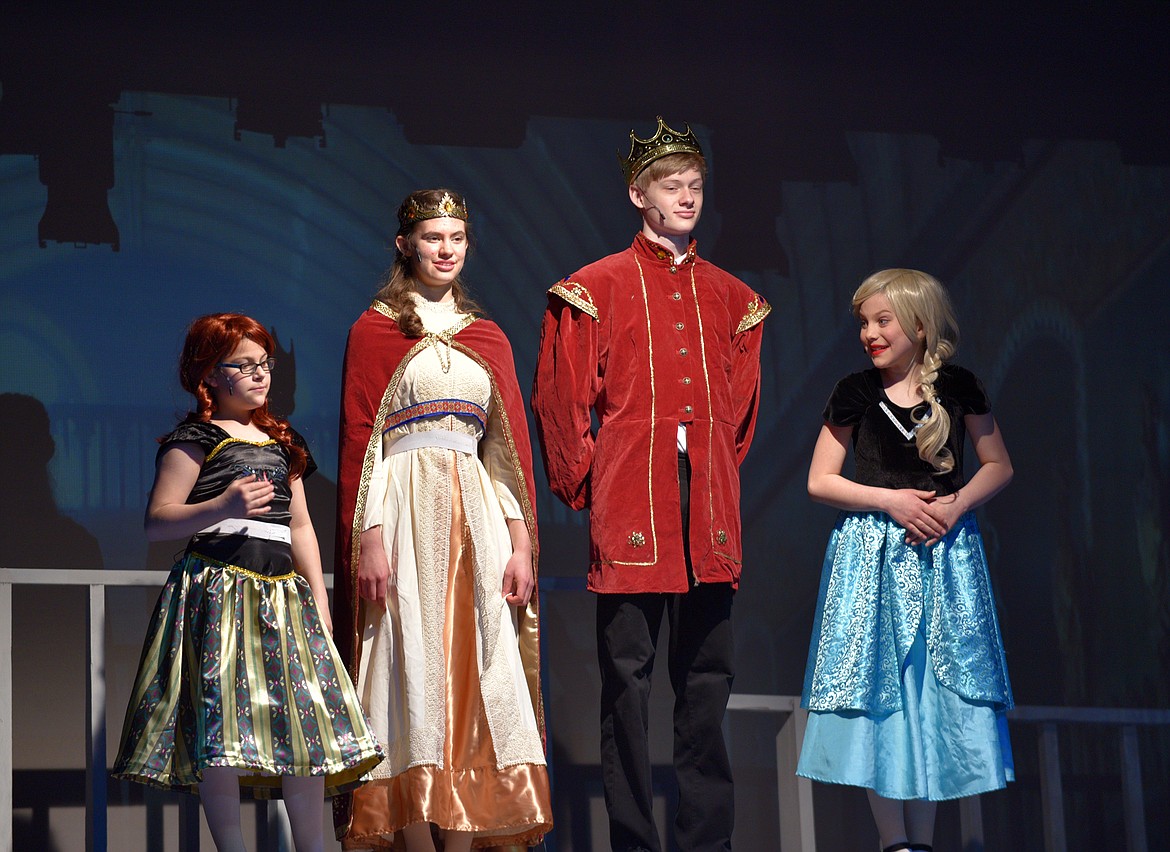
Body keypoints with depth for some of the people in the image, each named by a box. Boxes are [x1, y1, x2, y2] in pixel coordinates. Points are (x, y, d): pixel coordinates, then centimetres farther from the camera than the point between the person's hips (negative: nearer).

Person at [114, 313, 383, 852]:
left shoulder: (282, 441, 19)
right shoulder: (195, 439, -1)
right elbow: (156, 523, -7)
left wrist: (319, 599, 15)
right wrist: (221, 509, -23)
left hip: (283, 594, 6)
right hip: (217, 591, -6)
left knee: (307, 725, 1)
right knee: (222, 726, -11)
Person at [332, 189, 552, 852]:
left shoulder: (488, 338, 17)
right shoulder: (376, 329, 4)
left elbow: (513, 441, 12)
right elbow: (358, 440, -3)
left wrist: (522, 544, 3)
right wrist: (369, 539, -13)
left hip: (477, 512, 4)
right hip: (405, 508, -4)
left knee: (475, 675, -1)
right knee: (413, 672, -7)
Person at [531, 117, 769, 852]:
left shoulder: (730, 296, 15)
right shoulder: (597, 288, 2)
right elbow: (560, 402, 2)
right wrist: (585, 486, 1)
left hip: (710, 514, 4)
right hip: (631, 509, -4)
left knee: (708, 679, 6)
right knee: (628, 677, -2)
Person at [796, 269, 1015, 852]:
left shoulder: (957, 387, 2)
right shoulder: (855, 393, -1)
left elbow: (998, 466, 8)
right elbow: (820, 482, 0)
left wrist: (956, 504, -11)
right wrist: (891, 500, -12)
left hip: (945, 550, 1)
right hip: (873, 553, -1)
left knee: (936, 687, 2)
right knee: (878, 684, -3)